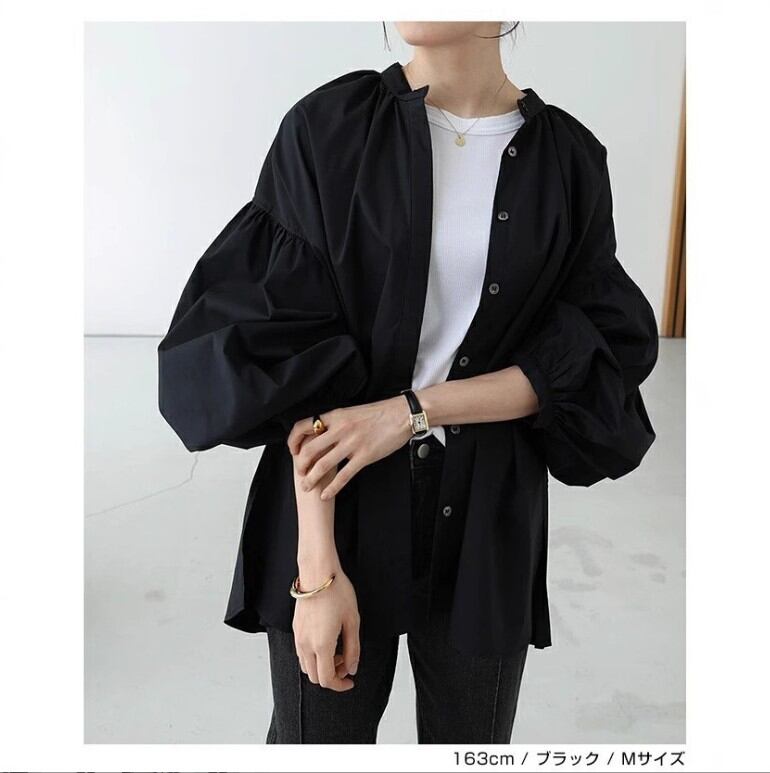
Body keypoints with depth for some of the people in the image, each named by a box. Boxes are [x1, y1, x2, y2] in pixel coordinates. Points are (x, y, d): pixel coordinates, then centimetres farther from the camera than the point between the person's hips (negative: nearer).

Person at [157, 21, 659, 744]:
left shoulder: (569, 159, 0)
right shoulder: (326, 126, -6)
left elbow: (593, 357, -3)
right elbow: (294, 356, -11)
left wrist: (411, 411, -15)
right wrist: (317, 565, -15)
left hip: (486, 526, 2)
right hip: (335, 511, -1)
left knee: (471, 739, 19)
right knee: (316, 735, 15)